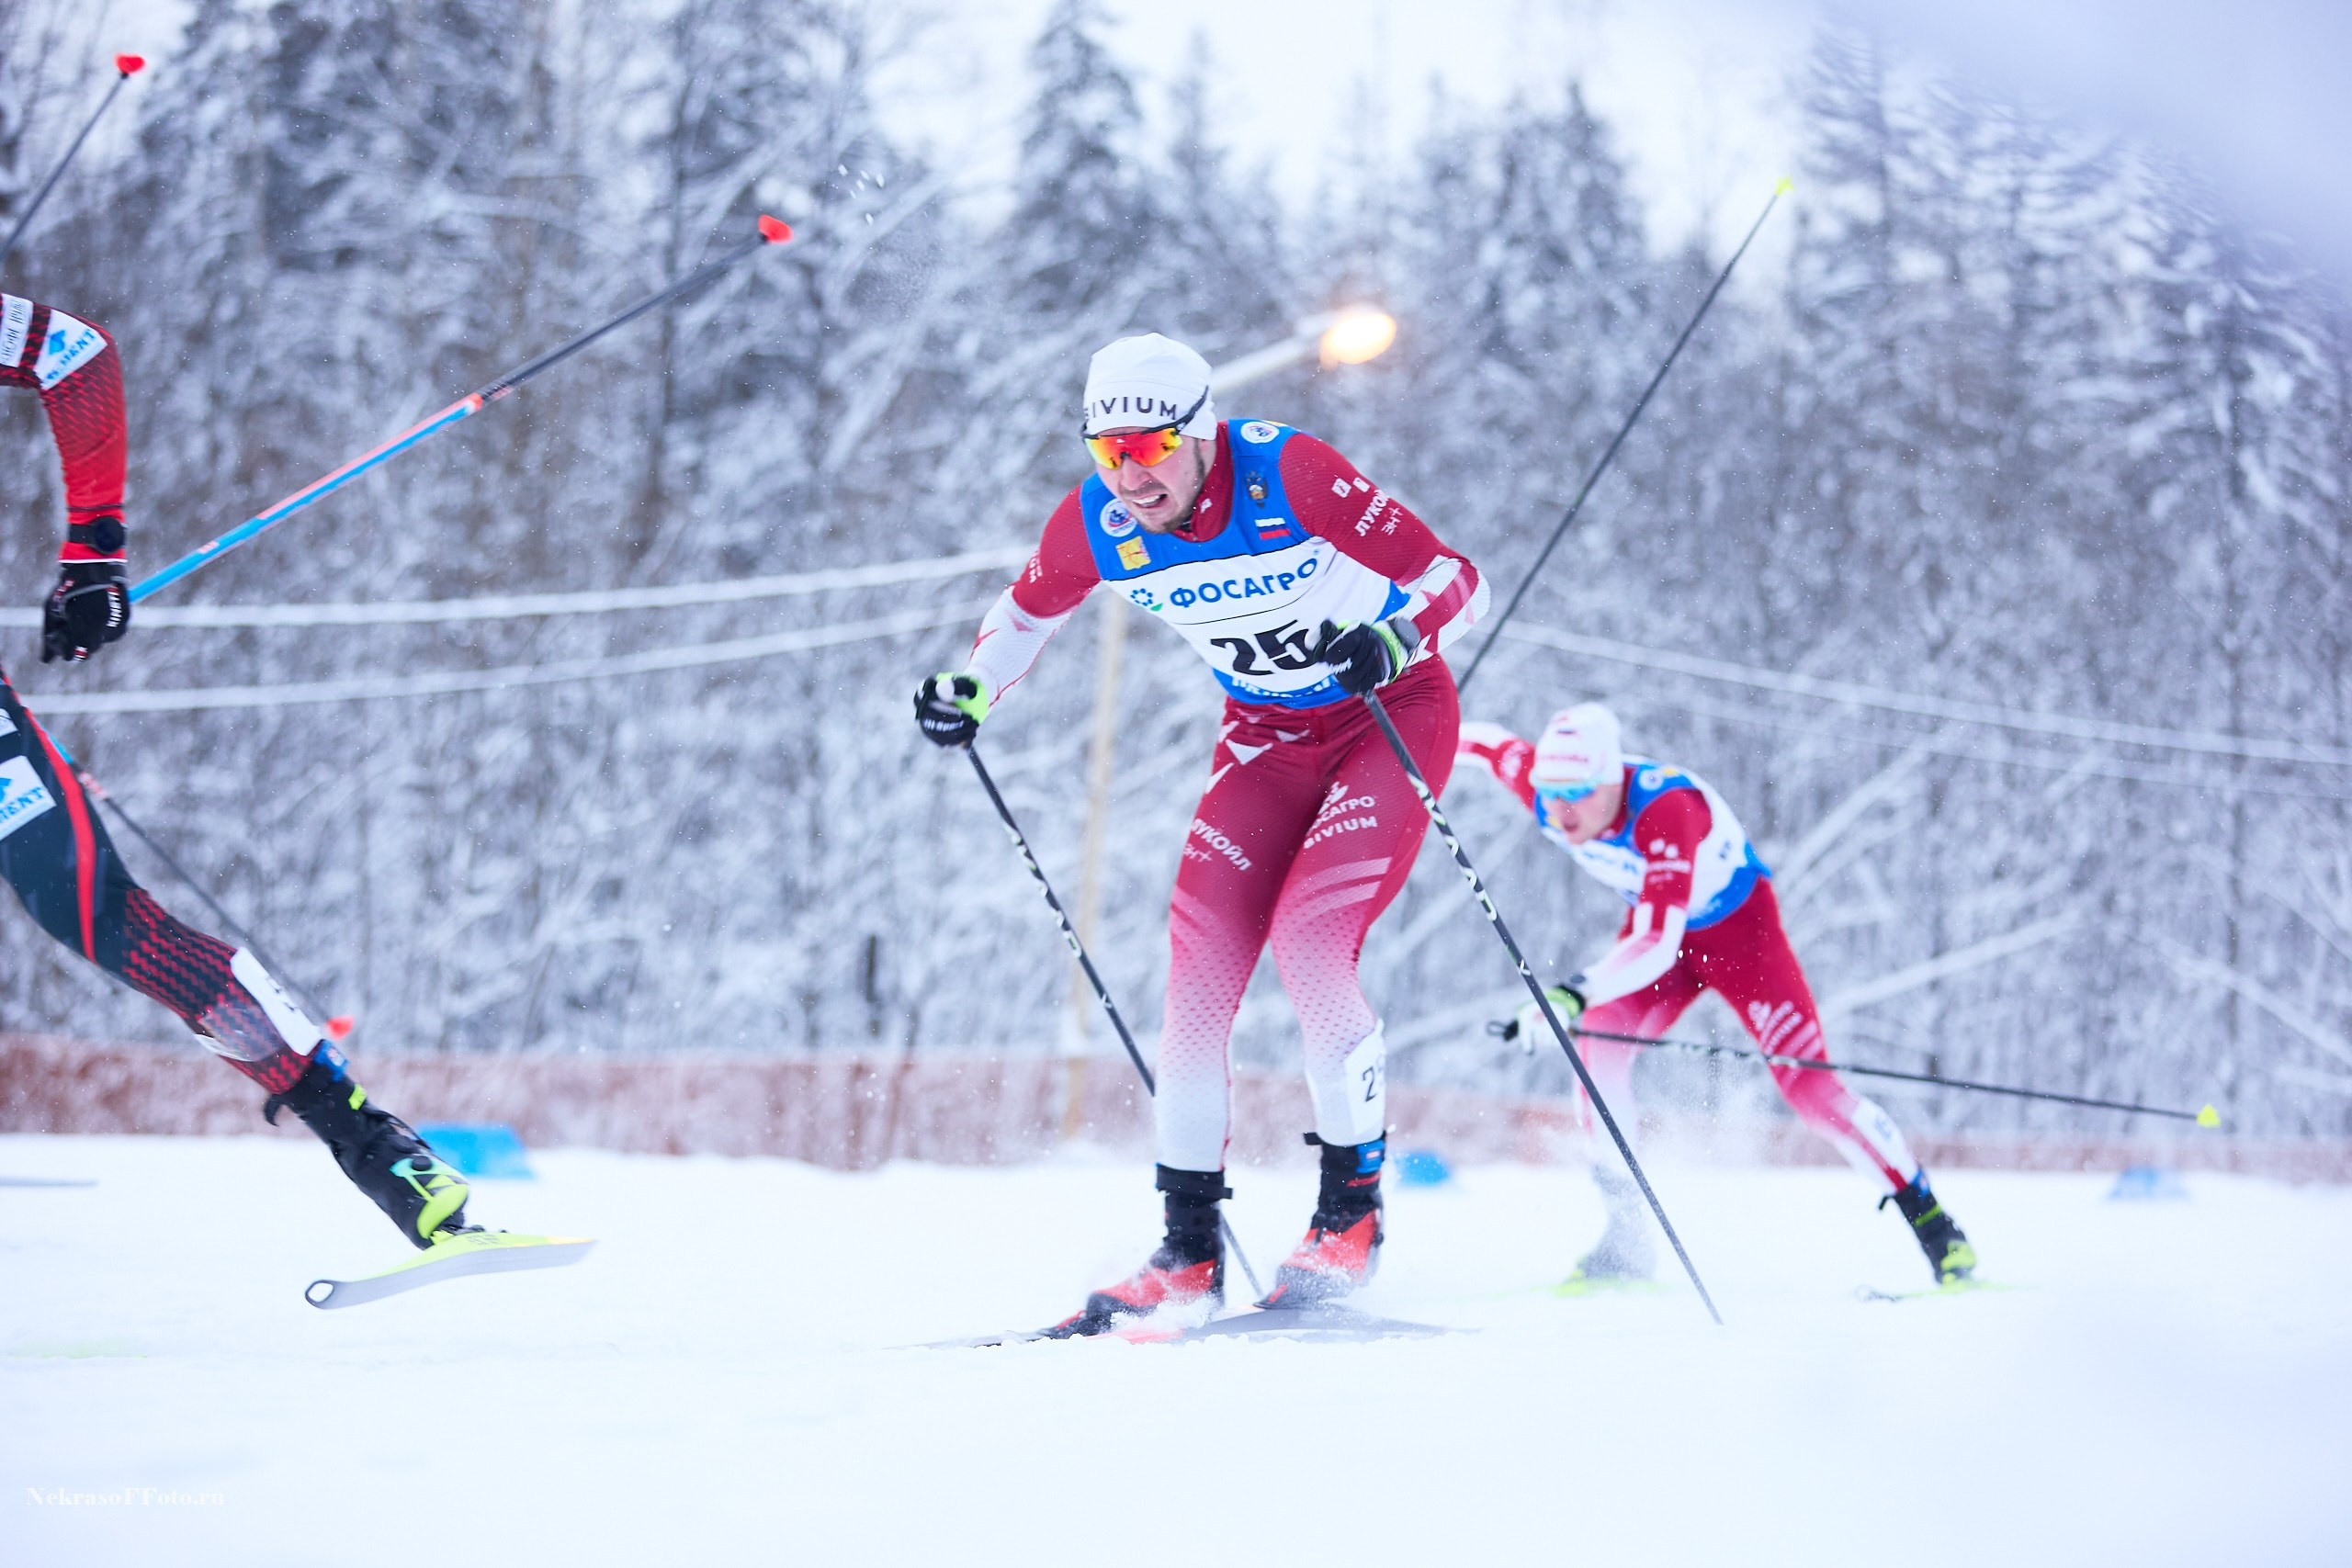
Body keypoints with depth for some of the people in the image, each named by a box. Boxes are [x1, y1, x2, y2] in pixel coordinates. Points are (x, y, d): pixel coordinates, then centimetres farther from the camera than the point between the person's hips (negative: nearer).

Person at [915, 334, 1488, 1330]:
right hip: (1267, 734, 5)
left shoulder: (1291, 475, -28)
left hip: (1391, 714, -5)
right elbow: (1029, 609, 10)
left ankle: (1352, 1214, -6)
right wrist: (973, 690, -8)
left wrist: (1393, 642, -45)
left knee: (1308, 941, -22)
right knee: (1198, 963, -9)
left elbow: (1456, 582, -25)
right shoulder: (1095, 524, -13)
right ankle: (1190, 1254, -1)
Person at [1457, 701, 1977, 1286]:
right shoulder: (1547, 787, -24)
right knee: (1597, 1042, -20)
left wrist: (1576, 992, -64)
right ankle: (1626, 1237, -11)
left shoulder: (1666, 810, -42)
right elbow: (1492, 743, -1)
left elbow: (1658, 944, -50)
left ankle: (1931, 1221, 5)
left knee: (1808, 1084, -11)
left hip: (1738, 925, -5)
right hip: (1656, 923, 5)